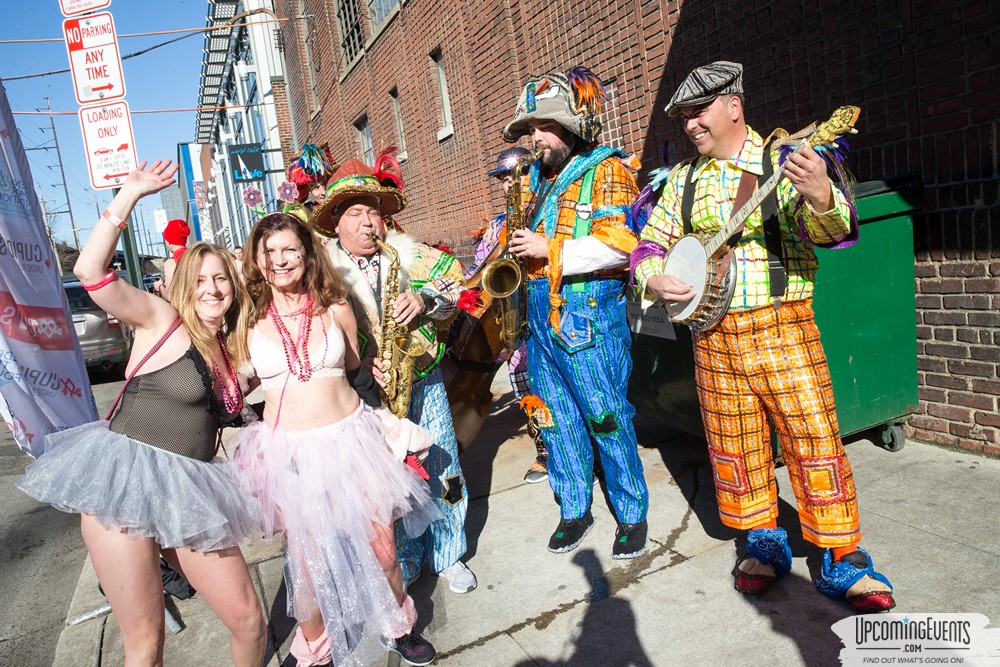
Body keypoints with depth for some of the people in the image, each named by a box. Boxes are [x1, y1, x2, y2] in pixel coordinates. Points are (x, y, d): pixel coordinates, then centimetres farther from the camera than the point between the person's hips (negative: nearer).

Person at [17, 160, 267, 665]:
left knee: (248, 621, 5)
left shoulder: (229, 350, 13)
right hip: (125, 480, -5)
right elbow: (90, 271, -17)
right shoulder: (161, 320, -3)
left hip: (189, 492, 5)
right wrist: (130, 194, -16)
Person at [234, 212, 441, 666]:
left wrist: (376, 372, 3)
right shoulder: (249, 319, 0)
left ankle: (399, 627, 35)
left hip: (349, 436, 1)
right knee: (307, 557, 8)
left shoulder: (335, 309, 3)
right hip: (288, 449, -1)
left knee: (380, 544, 7)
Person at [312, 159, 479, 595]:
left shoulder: (407, 252, 3)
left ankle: (448, 556, 32)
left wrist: (426, 299, -20)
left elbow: (455, 283, 0)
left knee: (442, 472, 10)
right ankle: (403, 566, 32)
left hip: (424, 382, 2)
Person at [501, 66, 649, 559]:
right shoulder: (536, 177, 17)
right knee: (556, 419, 12)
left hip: (589, 312, -7)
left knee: (606, 417, 0)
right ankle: (574, 509, 27)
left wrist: (549, 250, -17)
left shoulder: (605, 170, -4)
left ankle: (632, 514, 18)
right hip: (540, 311, 7)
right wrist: (516, 245, 5)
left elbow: (619, 243, -17)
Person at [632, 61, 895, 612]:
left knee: (814, 439, -2)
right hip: (712, 335, 4)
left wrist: (821, 199, -36)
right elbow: (651, 241, 15)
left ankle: (843, 562, 16)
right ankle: (765, 543, 30)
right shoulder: (682, 180, 11)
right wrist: (653, 278, -5)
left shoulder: (784, 162, -2)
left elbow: (825, 231, -14)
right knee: (735, 449, 11)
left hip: (782, 327, -3)